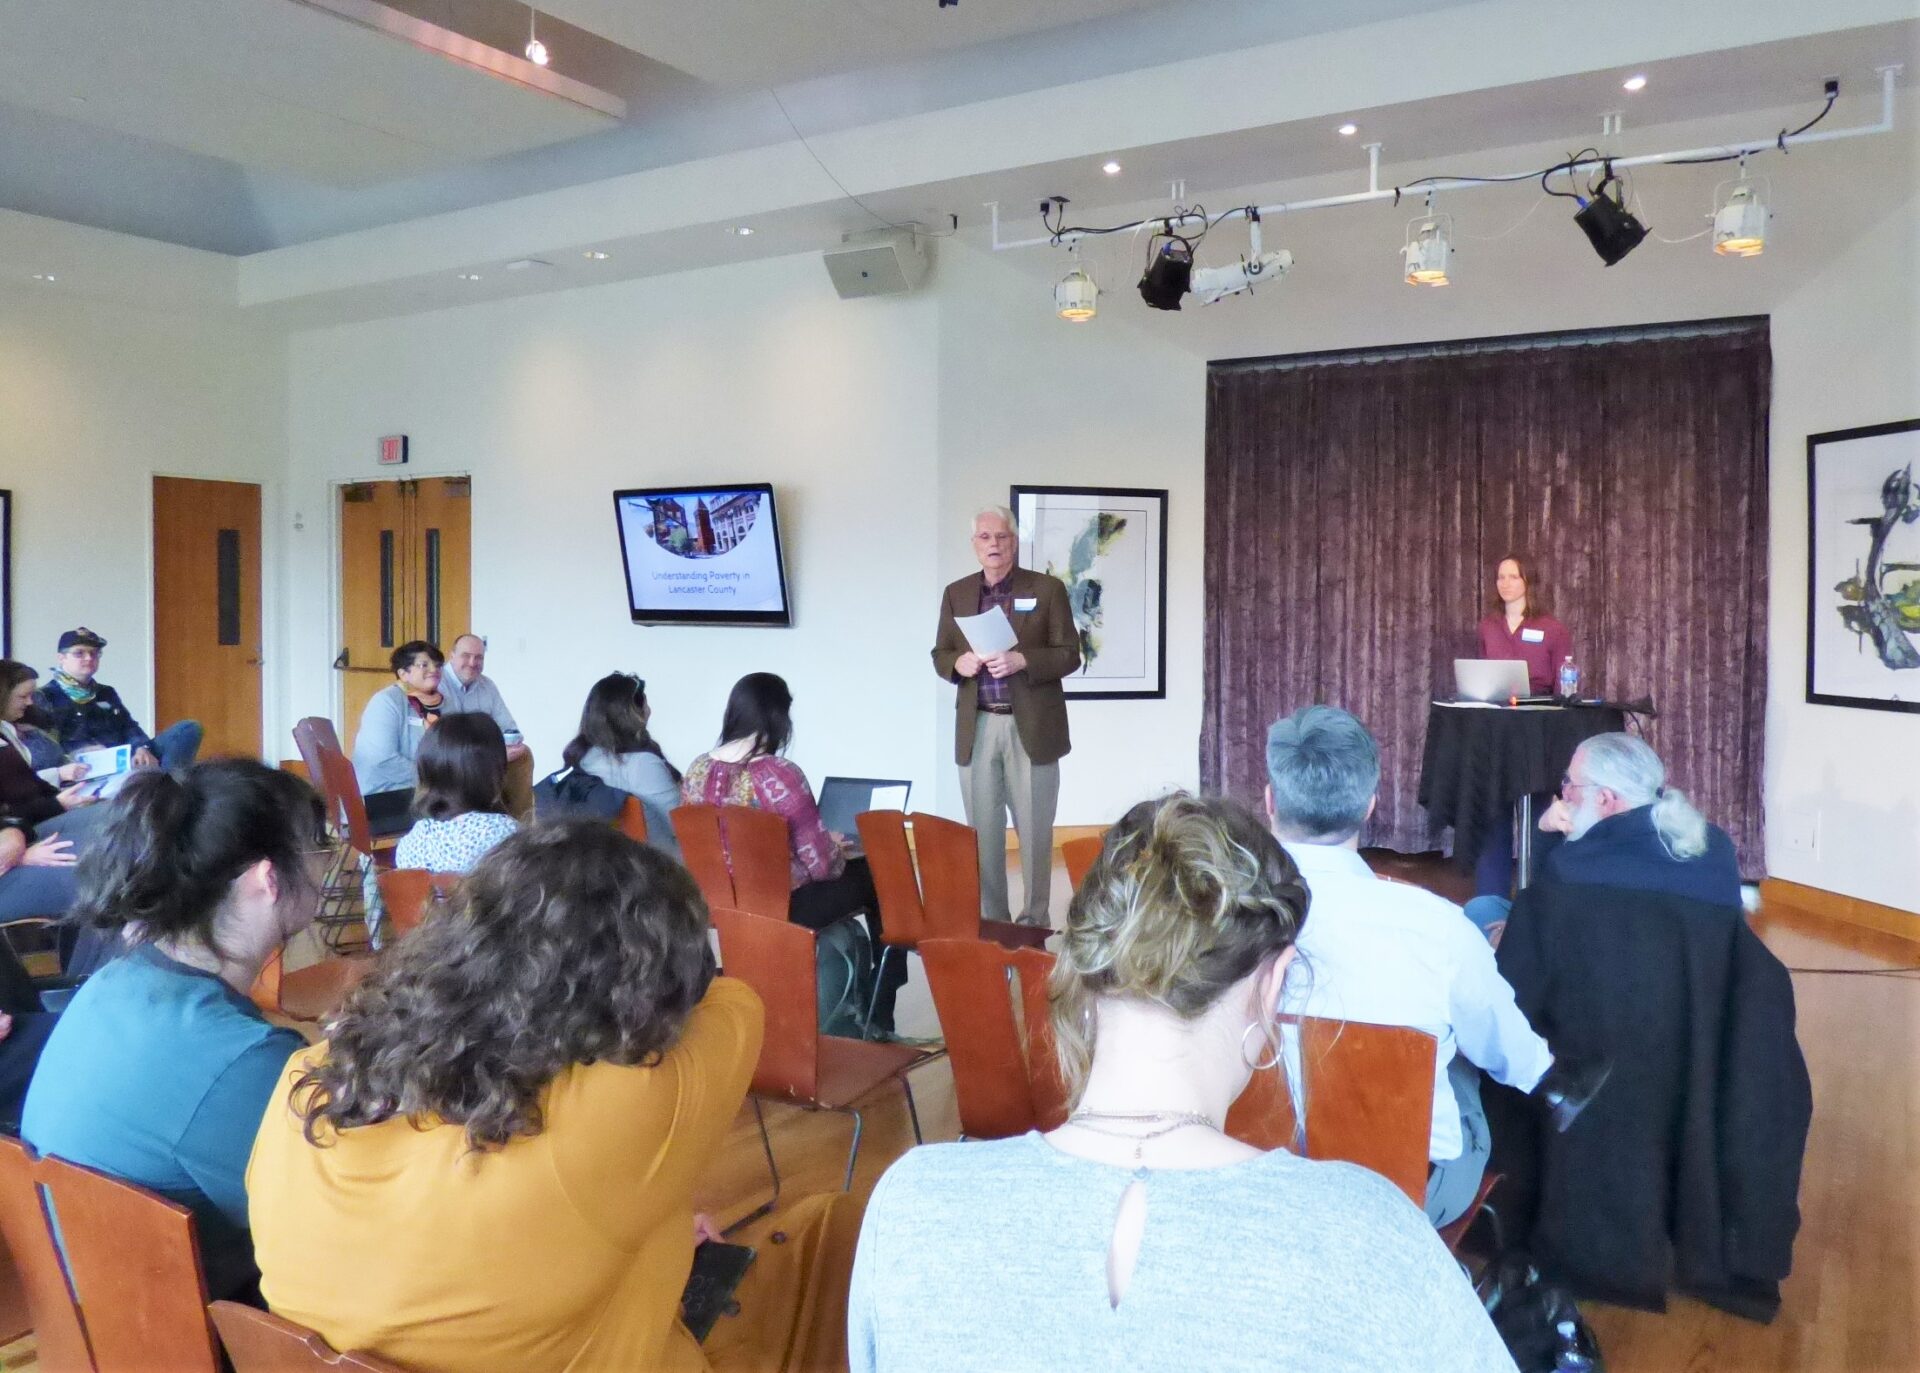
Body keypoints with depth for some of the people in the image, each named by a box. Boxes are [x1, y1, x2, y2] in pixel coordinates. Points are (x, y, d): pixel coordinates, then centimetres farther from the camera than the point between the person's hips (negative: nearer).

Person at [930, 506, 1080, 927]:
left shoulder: (1048, 589, 0)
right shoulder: (956, 593, 10)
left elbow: (1069, 655, -3)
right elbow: (940, 656, 12)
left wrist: (1021, 660, -20)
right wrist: (958, 663, -11)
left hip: (1031, 727, -3)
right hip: (976, 728, 3)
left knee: (1034, 829, 4)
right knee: (982, 829, 6)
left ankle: (1035, 919, 15)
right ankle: (989, 919, 17)